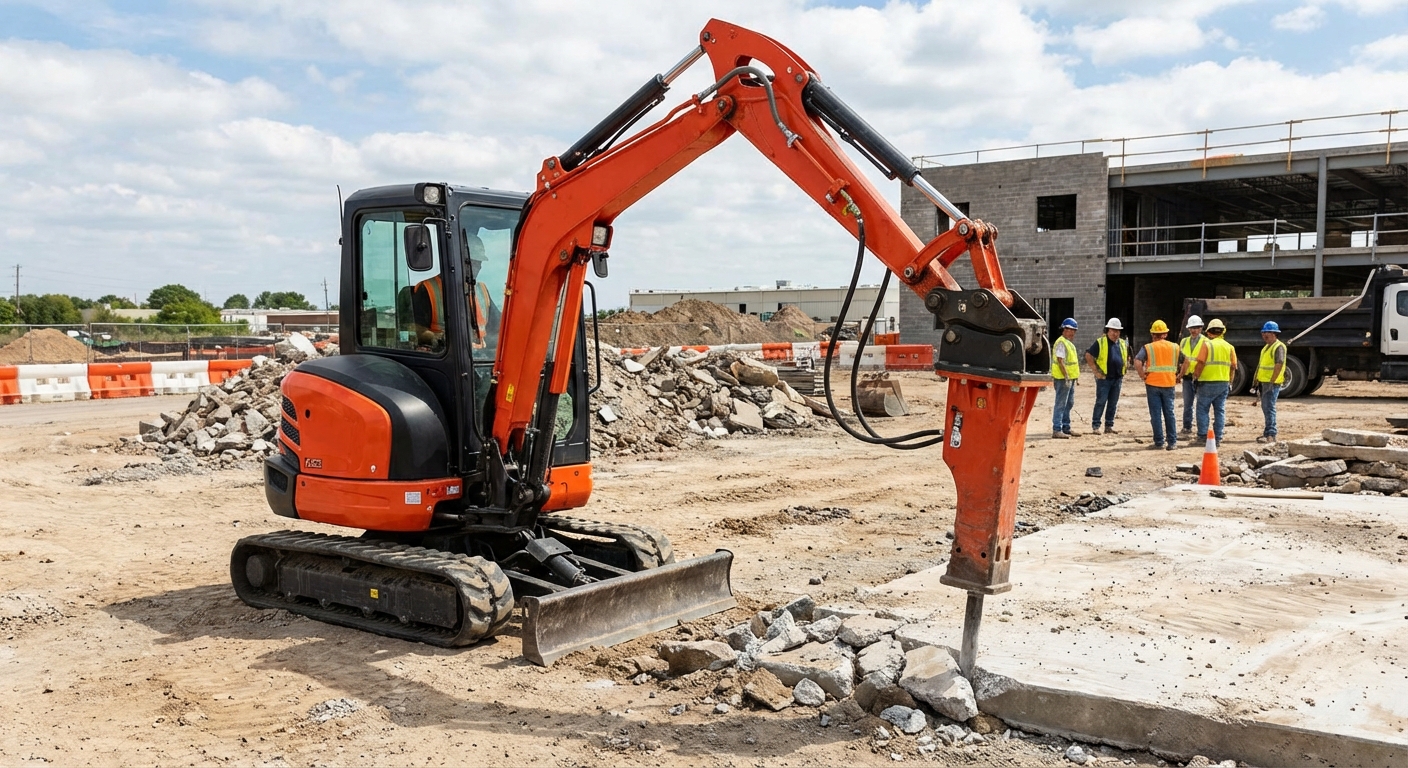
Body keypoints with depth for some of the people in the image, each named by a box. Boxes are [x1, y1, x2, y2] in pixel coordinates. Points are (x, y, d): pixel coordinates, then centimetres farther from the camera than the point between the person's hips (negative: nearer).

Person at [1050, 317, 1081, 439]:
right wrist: (1067, 377, -24)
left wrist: (1074, 376, 20)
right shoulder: (1061, 342, -14)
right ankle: (1056, 430, -10)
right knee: (1061, 404, -10)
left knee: (1069, 403, 16)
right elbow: (1060, 361, -21)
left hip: (1070, 378, 10)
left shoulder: (1069, 343, 18)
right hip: (1063, 378, -10)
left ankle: (1066, 428, 24)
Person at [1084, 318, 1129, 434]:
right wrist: (1096, 371, -8)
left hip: (1118, 378, 5)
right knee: (1101, 402, -6)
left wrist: (1125, 368, 10)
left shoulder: (1123, 344, 12)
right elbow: (1088, 356, -6)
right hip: (1104, 378, -5)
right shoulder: (1100, 343, -5)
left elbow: (1127, 358, 27)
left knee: (1113, 403, 8)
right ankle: (1095, 426, -1)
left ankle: (1109, 426, 15)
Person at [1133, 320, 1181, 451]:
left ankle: (1159, 442, 4)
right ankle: (1172, 442, 9)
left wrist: (1142, 376, -9)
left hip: (1153, 384, -3)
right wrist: (1179, 376, 14)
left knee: (1156, 414, 3)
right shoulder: (1174, 347, 7)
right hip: (1169, 384, 3)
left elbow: (1137, 362, -18)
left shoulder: (1148, 347, -4)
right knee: (1169, 413, 9)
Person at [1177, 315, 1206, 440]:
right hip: (1187, 377, 4)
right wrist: (1179, 372, 6)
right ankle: (1187, 429, 13)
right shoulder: (1184, 342, 13)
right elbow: (1180, 358, 17)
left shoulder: (1205, 342, -2)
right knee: (1187, 404, 7)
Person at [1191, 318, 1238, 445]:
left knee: (1203, 410, 2)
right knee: (1220, 411, 9)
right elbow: (1233, 367, 9)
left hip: (1208, 383, -5)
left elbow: (1200, 363, -14)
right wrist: (1230, 382, 16)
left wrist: (1195, 376, -2)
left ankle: (1202, 437, 0)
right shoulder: (1229, 347, 7)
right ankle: (1218, 438, 9)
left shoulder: (1207, 345, -8)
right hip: (1224, 383, 5)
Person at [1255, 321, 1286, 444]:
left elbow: (1279, 365, -21)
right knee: (1265, 408, 14)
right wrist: (1258, 381, 20)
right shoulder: (1266, 347, 19)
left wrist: (1272, 382, -24)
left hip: (1272, 383, -10)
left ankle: (1271, 435, -14)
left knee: (1269, 408, -12)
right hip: (1264, 382, 10)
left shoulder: (1279, 347, -12)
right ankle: (1267, 433, 22)